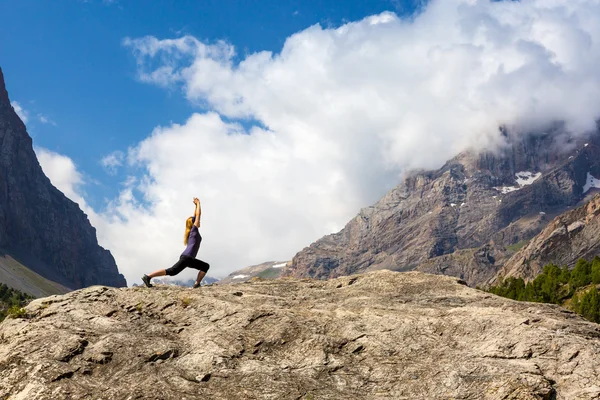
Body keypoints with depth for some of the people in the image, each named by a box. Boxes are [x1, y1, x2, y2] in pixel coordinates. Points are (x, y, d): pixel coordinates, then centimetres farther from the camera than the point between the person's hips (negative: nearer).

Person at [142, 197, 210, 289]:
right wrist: (198, 203, 12)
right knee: (171, 271, -13)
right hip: (186, 257, -9)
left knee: (205, 266, 9)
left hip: (189, 259, 9)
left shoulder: (192, 231, 21)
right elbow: (198, 214, 1)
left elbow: (195, 216, 31)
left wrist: (196, 205, 32)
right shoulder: (194, 229, 0)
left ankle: (197, 284, -4)